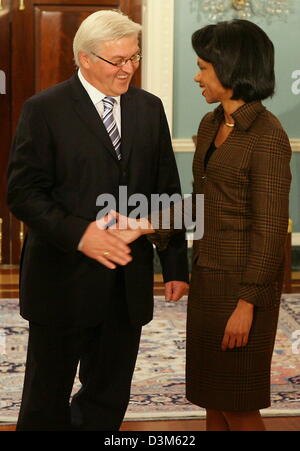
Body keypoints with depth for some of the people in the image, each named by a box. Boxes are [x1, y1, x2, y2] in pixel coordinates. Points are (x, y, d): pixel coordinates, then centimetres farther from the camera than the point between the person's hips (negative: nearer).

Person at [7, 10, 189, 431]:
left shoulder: (149, 108, 9)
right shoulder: (44, 109, -7)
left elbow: (166, 191, 11)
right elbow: (23, 193, -11)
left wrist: (175, 265, 6)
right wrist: (79, 233, -25)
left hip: (129, 282, 5)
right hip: (63, 281, -4)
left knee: (109, 398, 14)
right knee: (47, 400, 7)